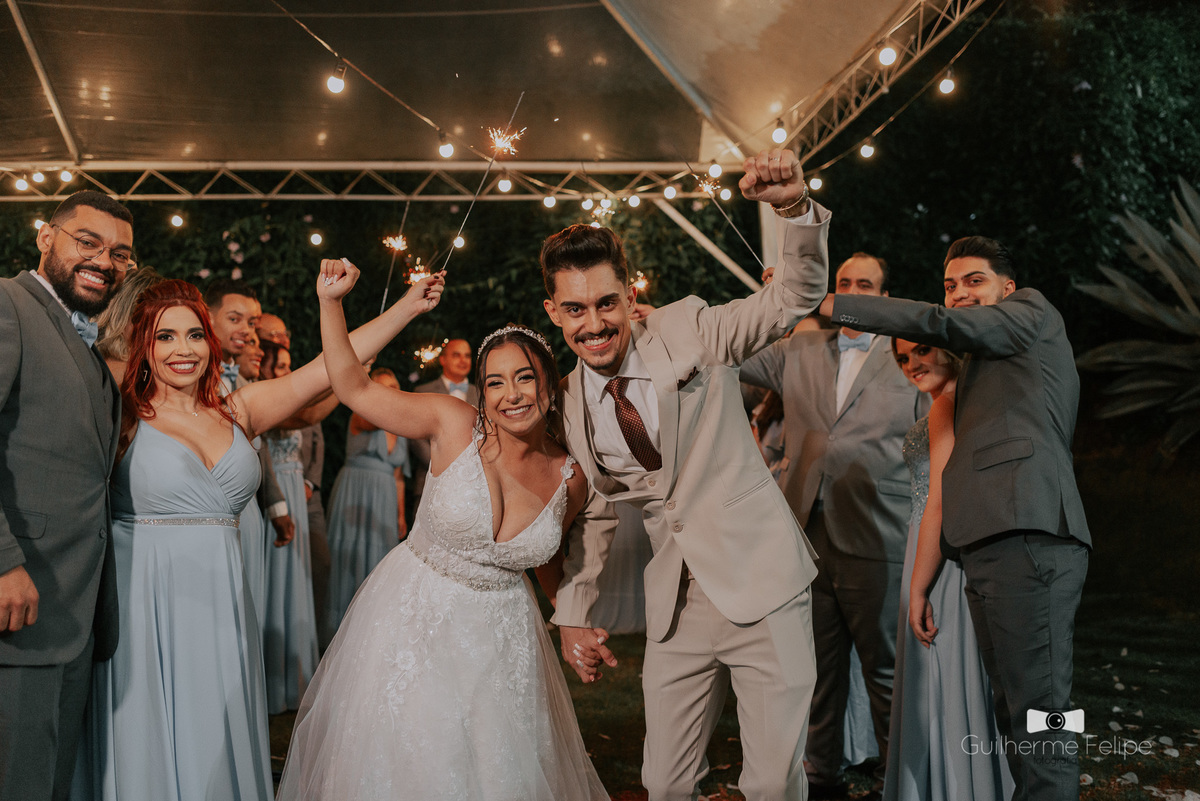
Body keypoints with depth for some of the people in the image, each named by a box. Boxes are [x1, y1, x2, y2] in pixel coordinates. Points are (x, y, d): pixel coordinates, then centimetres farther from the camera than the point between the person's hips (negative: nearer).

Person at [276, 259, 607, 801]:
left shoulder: (570, 479, -7)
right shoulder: (454, 425, -15)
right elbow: (353, 386, -15)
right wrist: (331, 300, -22)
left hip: (501, 632, 2)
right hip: (413, 614, -2)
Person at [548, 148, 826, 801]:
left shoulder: (689, 330, -7)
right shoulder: (570, 403, 6)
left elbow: (795, 297, -14)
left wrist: (794, 207, -32)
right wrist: (573, 615, 13)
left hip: (760, 583, -4)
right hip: (676, 604, 4)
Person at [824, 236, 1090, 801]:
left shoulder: (1034, 313, 10)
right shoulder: (982, 365, 33)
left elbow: (942, 325, -6)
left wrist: (827, 303, -3)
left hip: (1028, 538, -9)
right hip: (988, 544, 9)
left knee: (1036, 711, -11)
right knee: (1012, 710, 9)